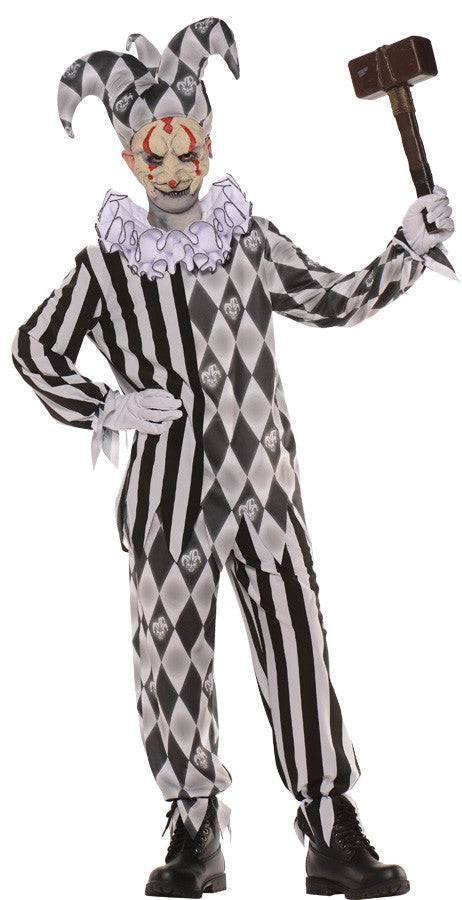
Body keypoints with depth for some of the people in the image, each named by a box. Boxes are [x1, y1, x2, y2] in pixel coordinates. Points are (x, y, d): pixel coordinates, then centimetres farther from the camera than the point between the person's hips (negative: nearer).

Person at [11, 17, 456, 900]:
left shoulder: (253, 241, 7)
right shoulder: (105, 265, 0)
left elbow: (334, 300, 20)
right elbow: (35, 348, 9)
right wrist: (103, 407, -3)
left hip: (264, 489, 1)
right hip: (165, 498, -1)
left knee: (298, 650, -1)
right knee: (172, 663, 6)